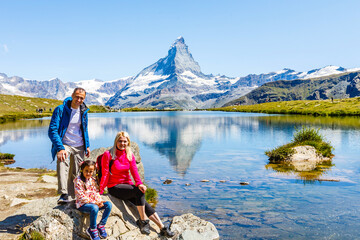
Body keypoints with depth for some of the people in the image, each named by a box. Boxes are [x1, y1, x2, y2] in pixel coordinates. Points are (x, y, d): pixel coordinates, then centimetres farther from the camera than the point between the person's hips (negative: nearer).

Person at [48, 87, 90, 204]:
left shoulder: (84, 111, 5)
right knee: (62, 163, -32)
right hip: (64, 145, -4)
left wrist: (87, 145, 14)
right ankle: (64, 194, -37)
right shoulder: (60, 109, -12)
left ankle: (76, 196, 25)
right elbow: (52, 130, -18)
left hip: (79, 146, 5)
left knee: (76, 173, 9)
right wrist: (60, 148, -29)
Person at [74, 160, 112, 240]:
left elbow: (96, 193, 10)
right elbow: (81, 196, -16)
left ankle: (101, 225, -3)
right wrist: (94, 203, -21)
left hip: (93, 202, 7)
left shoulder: (92, 180, 11)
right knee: (94, 208, -36)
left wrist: (100, 201, -11)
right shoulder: (78, 180, -10)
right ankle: (92, 229, -14)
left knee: (109, 204, -13)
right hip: (82, 204, -6)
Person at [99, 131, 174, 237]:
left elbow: (134, 171, -5)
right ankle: (143, 220, -14)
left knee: (143, 202, -16)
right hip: (114, 187, -4)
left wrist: (139, 183, -22)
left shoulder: (130, 155, 6)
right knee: (140, 192, -26)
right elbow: (105, 175, -7)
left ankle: (162, 227, -16)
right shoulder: (108, 155, -8)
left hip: (127, 184, 4)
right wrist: (100, 192, -11)